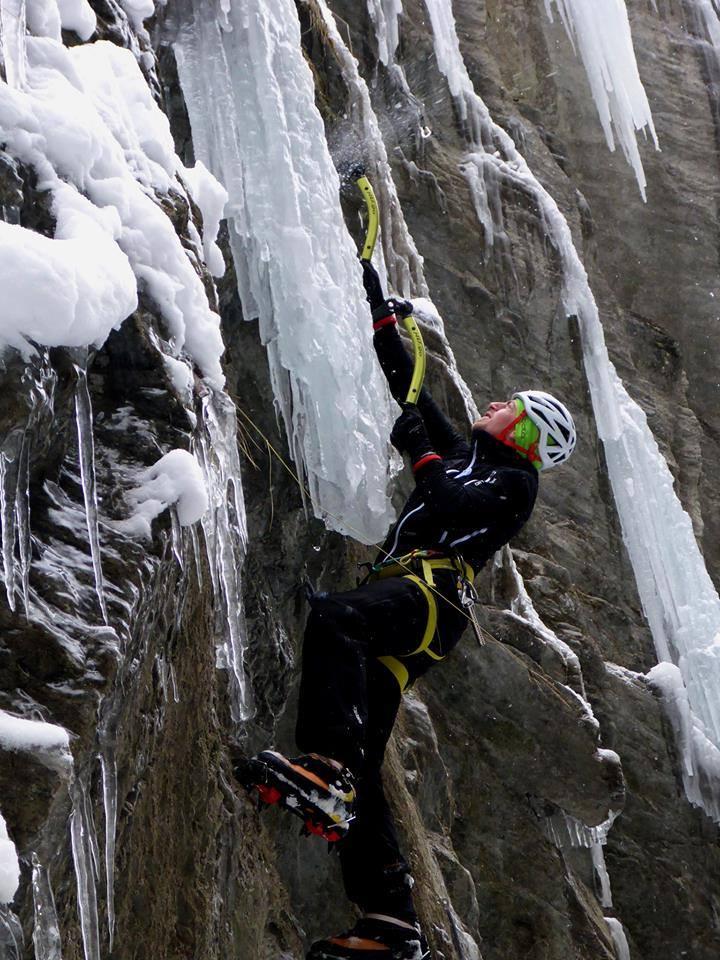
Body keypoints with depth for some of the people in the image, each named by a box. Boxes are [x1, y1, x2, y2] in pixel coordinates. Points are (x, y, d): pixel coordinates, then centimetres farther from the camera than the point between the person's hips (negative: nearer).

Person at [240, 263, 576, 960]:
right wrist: (380, 312, 38)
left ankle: (329, 773, -54)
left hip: (431, 591, -8)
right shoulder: (466, 455, 36)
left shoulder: (515, 479, 13)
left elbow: (458, 505, -8)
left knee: (334, 618, -38)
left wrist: (419, 451, 3)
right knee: (360, 761, -5)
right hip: (404, 609, 8)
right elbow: (407, 383, 38)